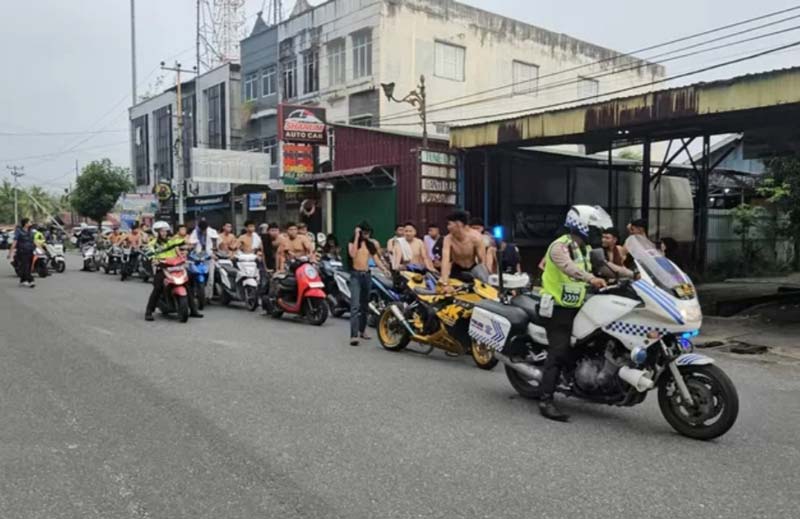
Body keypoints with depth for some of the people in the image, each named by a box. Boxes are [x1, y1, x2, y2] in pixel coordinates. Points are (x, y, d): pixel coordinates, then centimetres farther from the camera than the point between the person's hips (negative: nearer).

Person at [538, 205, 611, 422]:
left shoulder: (586, 250, 17)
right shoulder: (560, 246, -16)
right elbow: (569, 267, -35)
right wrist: (591, 279, -52)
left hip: (576, 307, 9)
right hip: (559, 308, -9)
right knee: (559, 353, -15)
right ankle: (546, 401, -15)